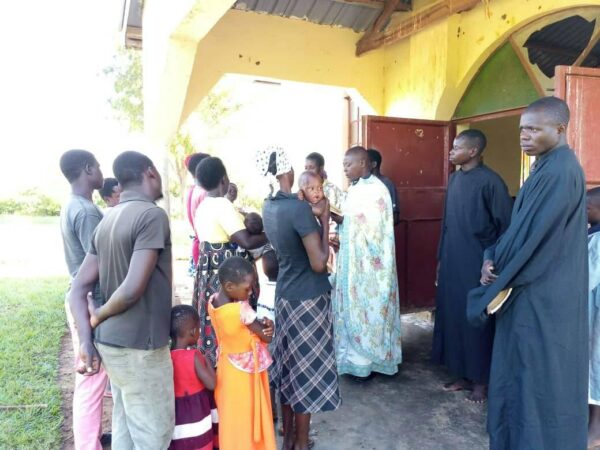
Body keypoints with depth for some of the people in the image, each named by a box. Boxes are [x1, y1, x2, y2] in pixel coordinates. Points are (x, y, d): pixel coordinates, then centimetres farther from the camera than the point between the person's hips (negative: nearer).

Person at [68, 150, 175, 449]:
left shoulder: (108, 221, 8)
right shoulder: (152, 215, -17)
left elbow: (79, 287, 7)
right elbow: (133, 288, -24)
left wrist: (86, 340, 3)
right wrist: (98, 317, -6)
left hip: (111, 342, 8)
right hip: (140, 346, -8)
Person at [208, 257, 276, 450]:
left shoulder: (212, 300, -8)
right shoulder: (242, 309, -31)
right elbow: (267, 337, -20)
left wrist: (261, 322, -14)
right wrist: (267, 325, 0)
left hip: (227, 367, 7)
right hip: (245, 371, -7)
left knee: (231, 417, 21)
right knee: (247, 417, 12)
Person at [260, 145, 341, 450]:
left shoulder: (269, 207, 3)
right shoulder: (299, 208, -22)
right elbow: (319, 263, -22)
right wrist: (324, 218, -14)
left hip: (284, 295, 8)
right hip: (308, 298, -7)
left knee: (287, 364, 17)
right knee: (307, 368, 7)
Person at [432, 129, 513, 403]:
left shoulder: (490, 181, -13)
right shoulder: (454, 179, 9)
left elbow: (506, 226, -11)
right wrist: (441, 258, 14)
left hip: (477, 263, -7)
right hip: (453, 261, 7)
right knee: (453, 316, 11)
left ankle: (481, 380, 20)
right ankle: (463, 376, 26)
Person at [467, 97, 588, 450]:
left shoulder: (559, 172, -19)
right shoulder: (549, 167, 12)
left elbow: (534, 233, -21)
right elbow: (522, 225, 12)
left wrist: (494, 265, -7)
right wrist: (494, 259, -2)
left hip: (543, 293, -10)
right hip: (535, 288, 10)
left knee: (538, 372, 3)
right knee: (525, 370, 19)